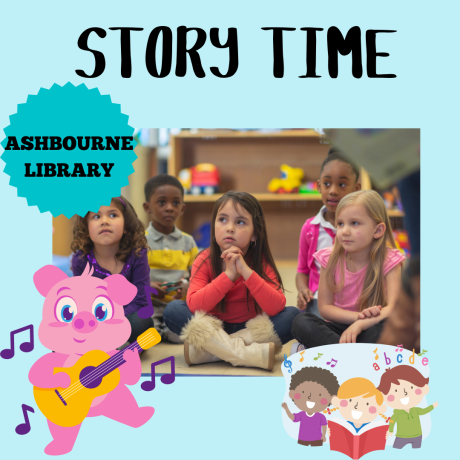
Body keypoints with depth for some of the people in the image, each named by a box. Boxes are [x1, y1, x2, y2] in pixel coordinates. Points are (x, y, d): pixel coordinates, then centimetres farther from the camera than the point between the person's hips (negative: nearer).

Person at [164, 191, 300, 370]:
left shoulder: (261, 262, -8)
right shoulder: (205, 261, -9)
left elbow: (276, 307, -23)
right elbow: (193, 305, -24)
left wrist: (246, 271, -30)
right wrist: (228, 275, -28)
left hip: (251, 329, 1)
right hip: (213, 330, 0)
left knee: (293, 315, -24)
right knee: (173, 309, -24)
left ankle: (209, 351, -28)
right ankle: (250, 354, -33)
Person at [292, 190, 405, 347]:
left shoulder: (389, 260, -10)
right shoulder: (331, 258, -4)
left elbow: (393, 308, -20)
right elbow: (324, 307, -3)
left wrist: (360, 324, -35)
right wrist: (359, 316, -20)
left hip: (371, 329, -2)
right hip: (339, 327, 3)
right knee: (301, 322, -26)